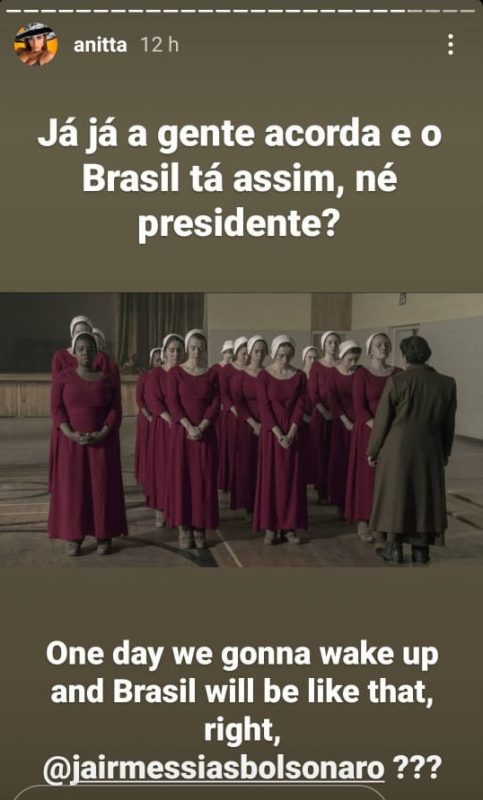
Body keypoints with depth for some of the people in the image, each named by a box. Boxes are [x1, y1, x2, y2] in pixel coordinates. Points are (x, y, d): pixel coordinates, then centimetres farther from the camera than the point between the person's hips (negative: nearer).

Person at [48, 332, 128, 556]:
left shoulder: (107, 379, 3)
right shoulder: (63, 377, 1)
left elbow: (116, 410, -1)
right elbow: (56, 408, -5)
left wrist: (103, 434, -15)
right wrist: (71, 434, -17)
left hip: (102, 442, 1)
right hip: (72, 441, 0)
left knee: (102, 486, 2)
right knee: (72, 487, 1)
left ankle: (104, 536, 10)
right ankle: (73, 537, 9)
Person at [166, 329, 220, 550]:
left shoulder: (212, 374, 6)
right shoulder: (175, 372, 0)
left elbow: (216, 404, 0)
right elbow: (172, 403, -6)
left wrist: (201, 427, -13)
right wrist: (189, 427, -17)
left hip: (206, 433, 2)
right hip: (182, 432, -1)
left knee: (204, 479, 2)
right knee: (181, 477, -1)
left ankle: (200, 527, 11)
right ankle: (184, 527, 7)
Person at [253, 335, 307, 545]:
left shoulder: (299, 376, 4)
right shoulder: (263, 375, -3)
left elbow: (300, 406, -1)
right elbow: (264, 408, -7)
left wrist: (291, 433, -12)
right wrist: (278, 434, -15)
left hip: (293, 433, 2)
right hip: (271, 432, -2)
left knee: (292, 478, 4)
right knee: (270, 477, 0)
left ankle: (290, 526, 11)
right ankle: (271, 527, 7)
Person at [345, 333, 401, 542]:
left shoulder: (398, 374, 5)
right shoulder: (362, 374, -6)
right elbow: (359, 408, -12)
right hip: (367, 431, -3)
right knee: (366, 476, 1)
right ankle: (363, 523, 11)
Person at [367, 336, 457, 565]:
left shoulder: (396, 381, -12)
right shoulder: (447, 383, -3)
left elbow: (382, 420, -8)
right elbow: (448, 424, 5)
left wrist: (372, 450, 3)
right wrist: (445, 452, 18)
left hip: (397, 449, -2)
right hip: (430, 450, 3)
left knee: (395, 494, 8)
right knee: (424, 496, 12)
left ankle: (394, 548, 14)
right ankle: (420, 550, 16)